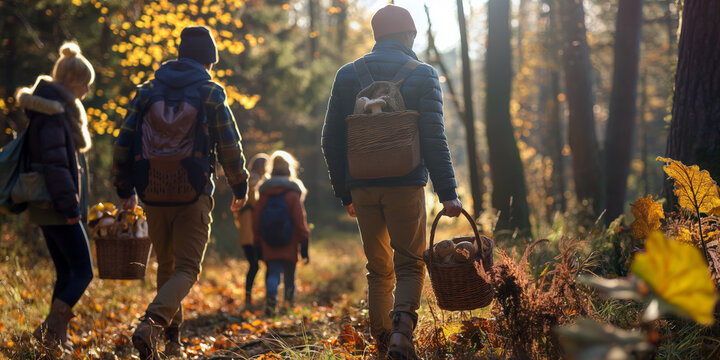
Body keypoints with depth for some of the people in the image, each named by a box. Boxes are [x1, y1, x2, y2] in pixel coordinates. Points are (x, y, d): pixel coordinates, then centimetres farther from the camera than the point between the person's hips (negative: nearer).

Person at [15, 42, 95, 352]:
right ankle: (51, 329, -10)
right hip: (57, 209, -10)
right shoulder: (54, 113, -15)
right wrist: (69, 205, -21)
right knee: (82, 272, -8)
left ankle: (56, 334, 15)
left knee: (66, 273, 12)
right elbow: (54, 163, -22)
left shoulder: (59, 109, 16)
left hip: (48, 208, 10)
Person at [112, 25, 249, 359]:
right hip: (192, 195, -4)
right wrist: (239, 187, 15)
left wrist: (125, 189, 18)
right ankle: (151, 323, -26)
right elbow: (230, 146, 1)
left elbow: (124, 142, 8)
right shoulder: (210, 93, 0)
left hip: (153, 195, 4)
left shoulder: (148, 90, 9)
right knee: (186, 269, -2)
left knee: (166, 266, 20)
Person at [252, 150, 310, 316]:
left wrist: (258, 244, 17)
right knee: (289, 277, 13)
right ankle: (289, 303, 17)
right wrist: (304, 246, -4)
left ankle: (271, 296, -26)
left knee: (273, 274, 1)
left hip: (269, 246, 2)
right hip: (289, 246, -2)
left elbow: (256, 220, 9)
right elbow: (300, 221, -8)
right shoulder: (292, 194, -5)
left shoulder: (264, 194, 6)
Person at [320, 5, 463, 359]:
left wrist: (344, 192, 14)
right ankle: (402, 331, -16)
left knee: (378, 269, 14)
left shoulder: (347, 75, 9)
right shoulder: (422, 75, -1)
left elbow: (331, 140, 8)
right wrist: (447, 192, -8)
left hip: (363, 188, 3)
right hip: (406, 187, -3)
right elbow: (434, 138, -9)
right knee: (410, 264, 5)